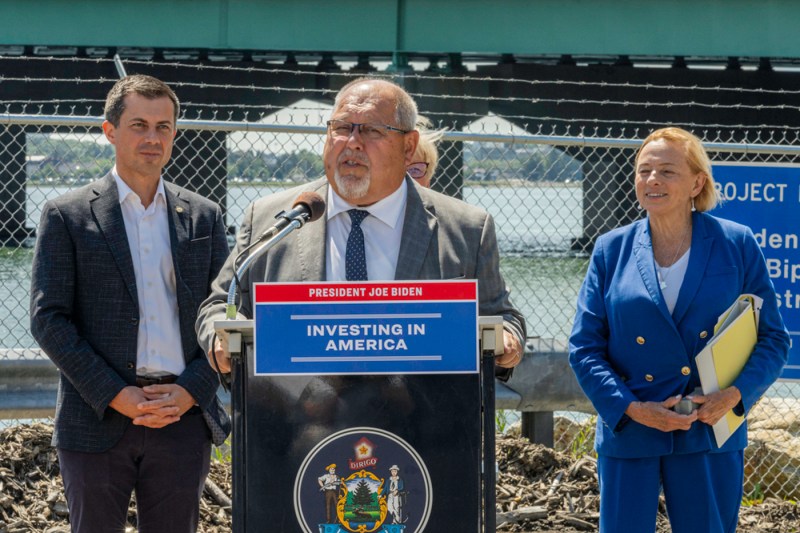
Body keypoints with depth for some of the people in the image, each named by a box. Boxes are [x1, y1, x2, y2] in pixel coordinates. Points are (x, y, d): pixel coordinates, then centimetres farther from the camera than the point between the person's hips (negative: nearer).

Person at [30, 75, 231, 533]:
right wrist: (115, 396, -12)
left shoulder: (205, 217, 11)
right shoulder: (68, 216, 2)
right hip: (98, 420, -2)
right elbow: (48, 319, -4)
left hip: (183, 419, 2)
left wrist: (191, 390, -6)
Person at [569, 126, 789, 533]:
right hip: (628, 435, 1)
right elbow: (584, 347, 2)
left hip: (709, 437, 0)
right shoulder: (612, 251, 3)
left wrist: (736, 394, -13)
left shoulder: (737, 245, 1)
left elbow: (772, 338, 4)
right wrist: (630, 407, -12)